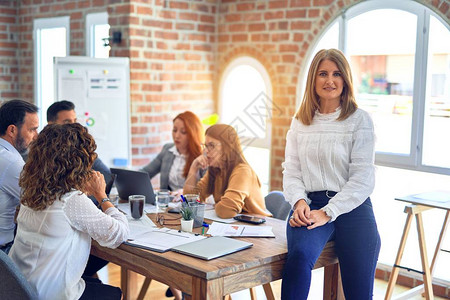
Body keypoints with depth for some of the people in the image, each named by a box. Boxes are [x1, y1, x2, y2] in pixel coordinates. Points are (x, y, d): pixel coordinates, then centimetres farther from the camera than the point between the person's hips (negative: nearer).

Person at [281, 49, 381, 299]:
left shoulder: (360, 120, 2)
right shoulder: (300, 122, 14)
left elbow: (362, 178, -5)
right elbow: (291, 171, 11)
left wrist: (328, 212, -14)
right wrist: (299, 202, -10)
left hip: (351, 208, -1)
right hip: (311, 204, 2)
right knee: (300, 254, -31)